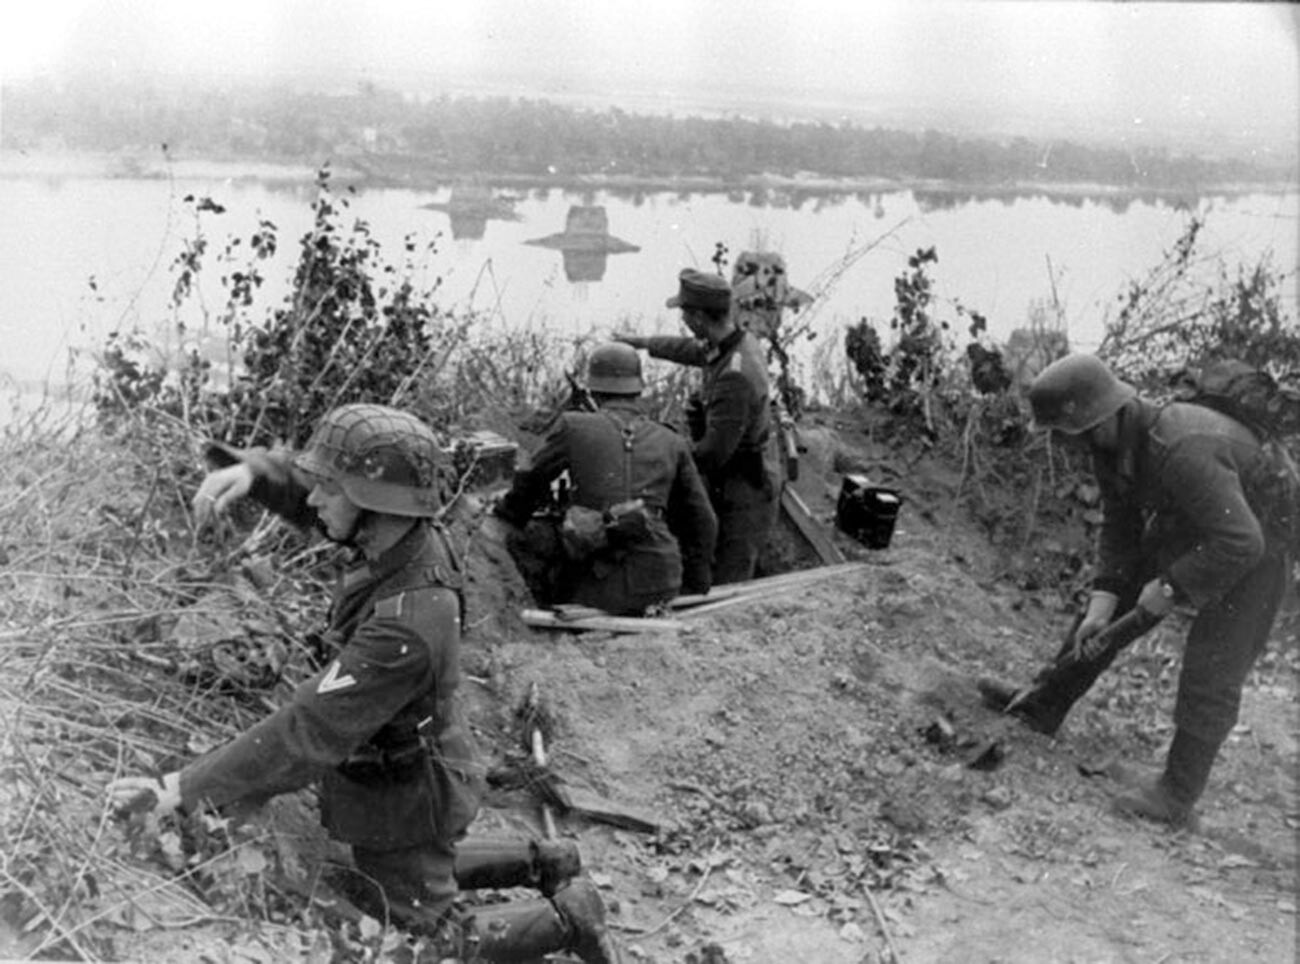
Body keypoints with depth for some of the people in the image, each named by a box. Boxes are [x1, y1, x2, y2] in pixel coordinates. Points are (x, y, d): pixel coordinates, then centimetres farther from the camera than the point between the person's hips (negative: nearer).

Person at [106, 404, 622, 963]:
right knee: (425, 876, 34)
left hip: (400, 804, -8)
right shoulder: (413, 533, -16)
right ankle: (542, 867, 36)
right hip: (418, 764, 8)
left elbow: (305, 734, -36)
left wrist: (181, 790, -32)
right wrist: (246, 471, -26)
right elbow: (301, 489, -4)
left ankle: (566, 917, 18)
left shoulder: (404, 627, -40)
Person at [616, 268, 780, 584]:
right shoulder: (740, 342, 1)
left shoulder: (735, 377, -30)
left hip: (743, 497, -10)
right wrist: (640, 342, 35)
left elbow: (715, 451, -27)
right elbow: (689, 349, 24)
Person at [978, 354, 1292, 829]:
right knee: (1108, 611, 14)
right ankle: (1044, 703, 28)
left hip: (1252, 547, -9)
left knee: (1209, 669, -8)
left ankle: (1177, 797, 2)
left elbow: (1239, 542, -41)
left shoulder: (1181, 452, -41)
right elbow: (1119, 526, -3)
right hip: (1181, 529, 9)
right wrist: (1103, 602, -9)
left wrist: (1171, 587, -30)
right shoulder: (1113, 444, -13)